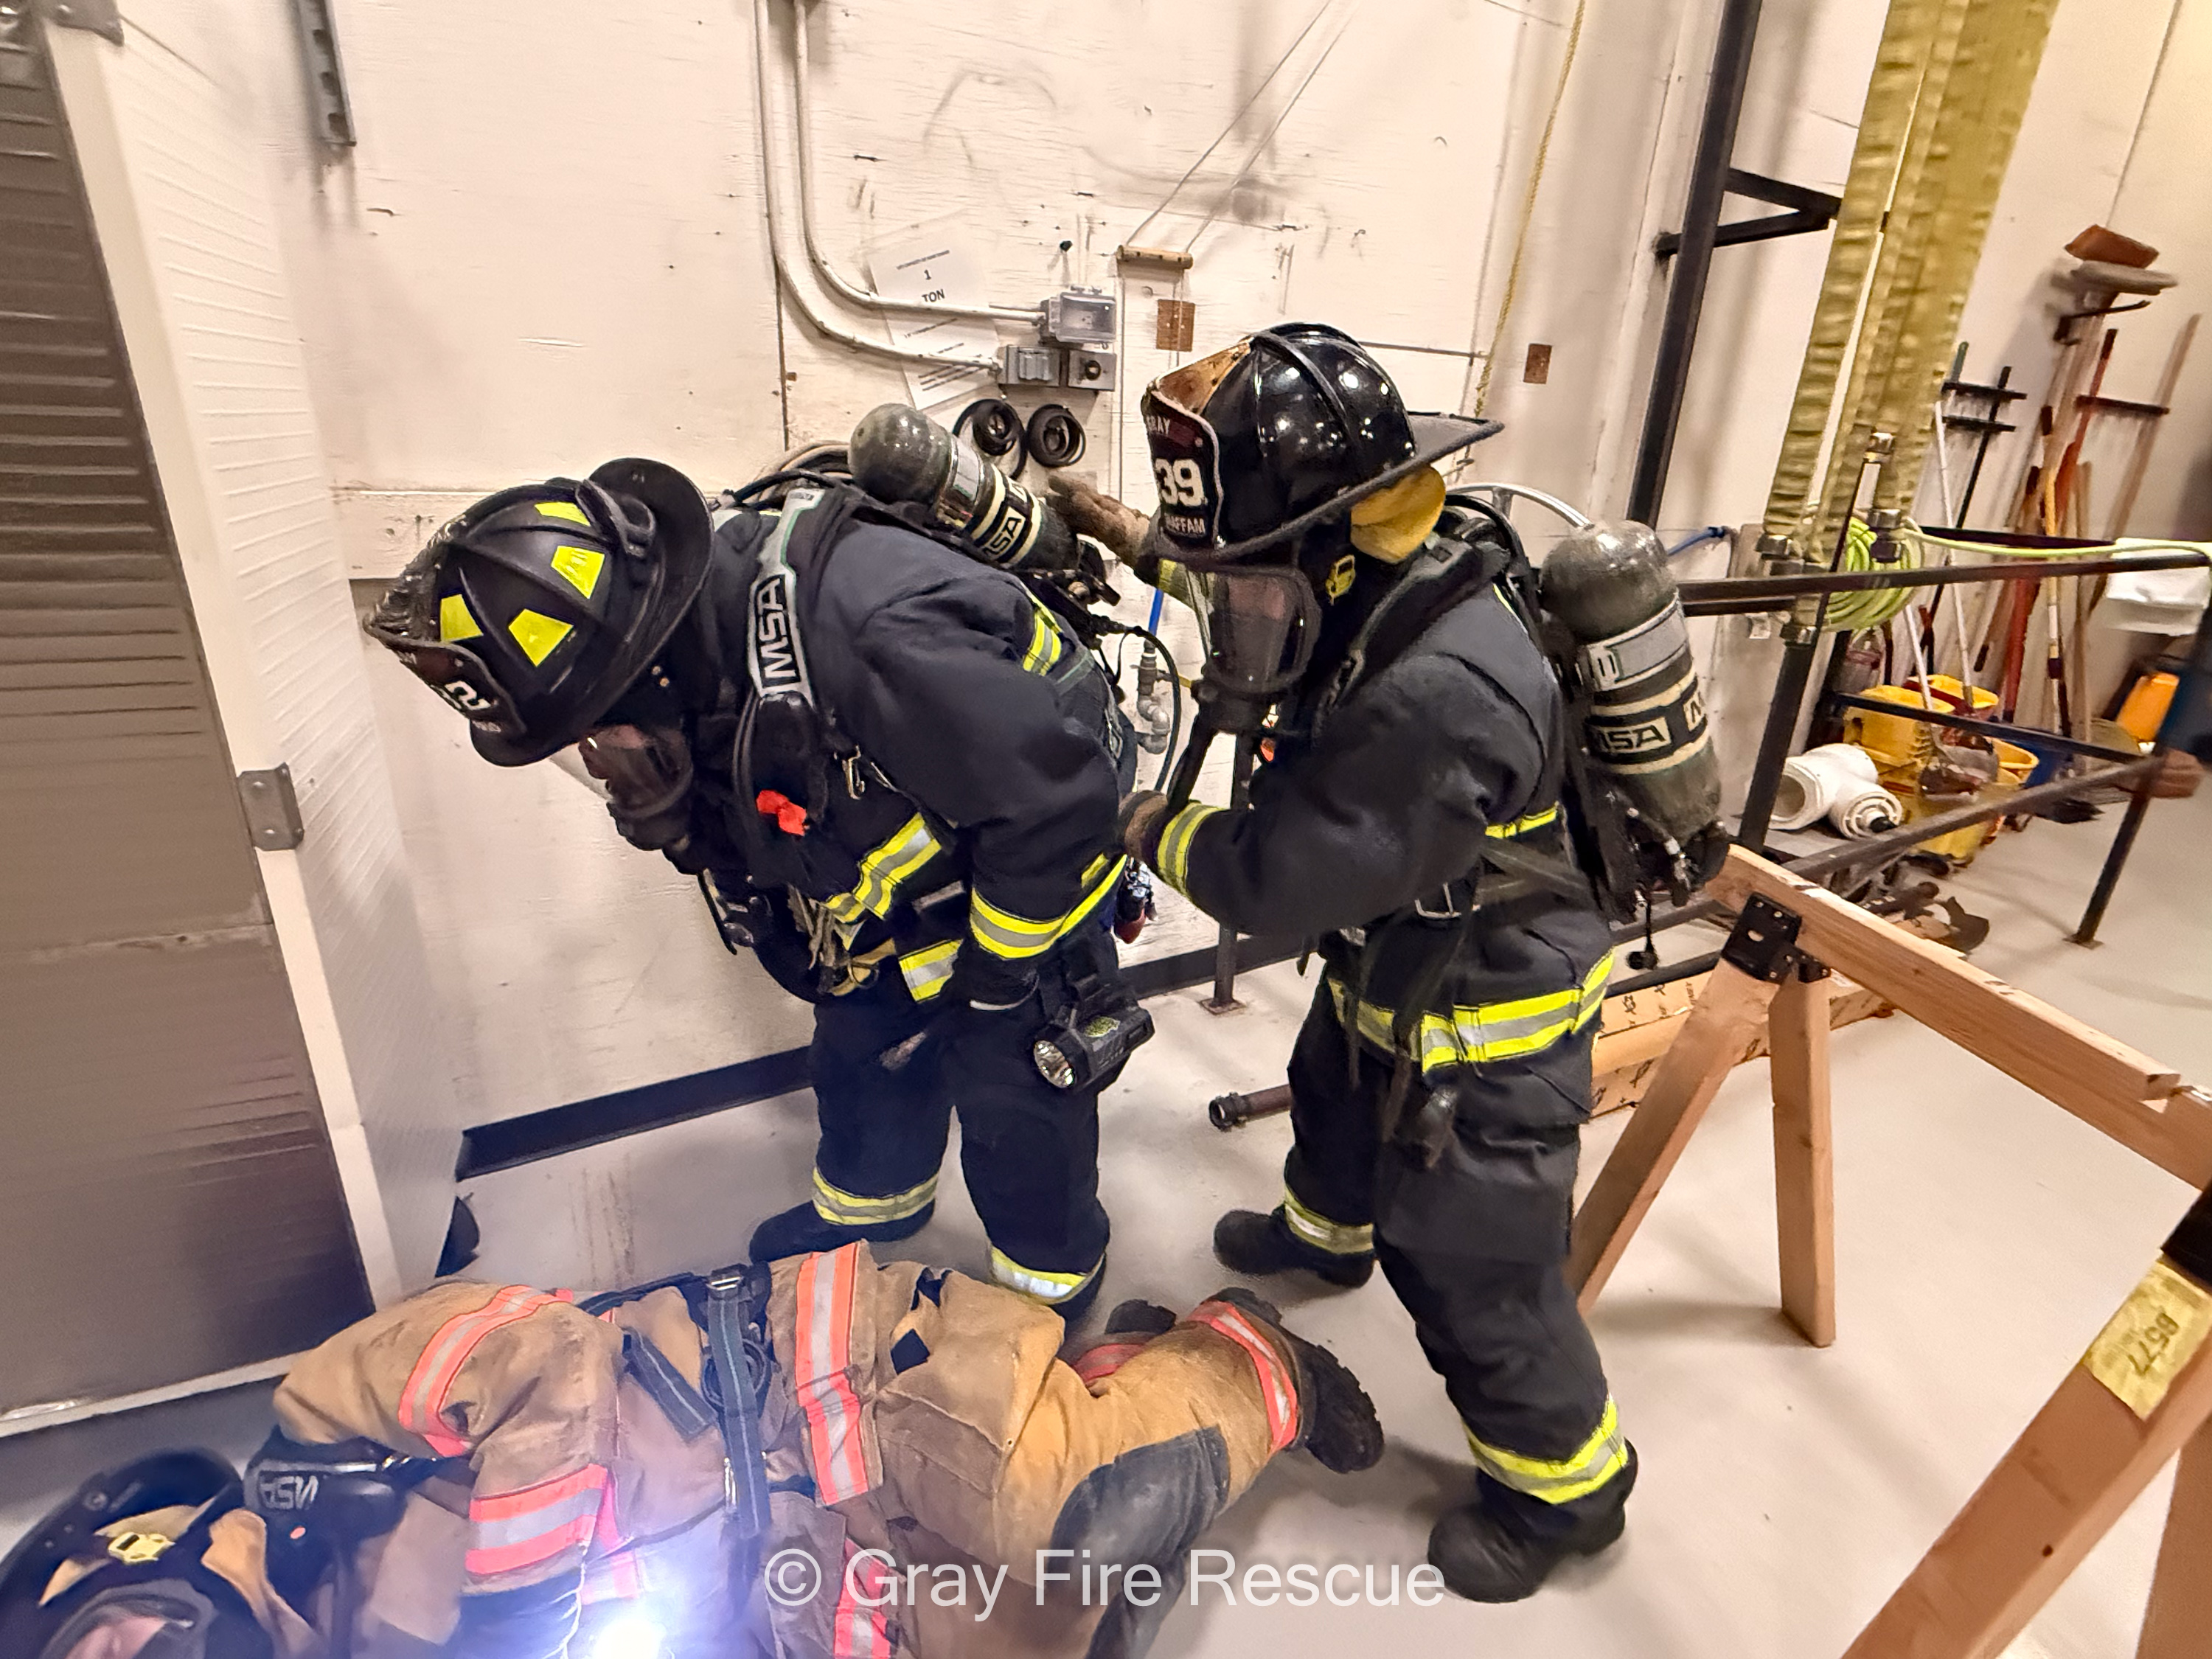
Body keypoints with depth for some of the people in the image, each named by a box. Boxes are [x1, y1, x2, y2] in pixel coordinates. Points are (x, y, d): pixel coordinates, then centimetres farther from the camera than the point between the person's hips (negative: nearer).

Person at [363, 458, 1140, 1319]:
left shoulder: (861, 631, -41)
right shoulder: (698, 667, -11)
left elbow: (1056, 796, -33)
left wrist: (996, 967, -21)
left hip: (1029, 853, -7)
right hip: (902, 867, 8)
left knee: (1010, 1086, 2)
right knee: (861, 1045, 19)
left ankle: (1053, 1272, 32)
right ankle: (872, 1201, 49)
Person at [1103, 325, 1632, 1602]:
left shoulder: (1445, 695, -39)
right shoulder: (1381, 601, -10)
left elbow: (1284, 875, -30)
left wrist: (1158, 833, -14)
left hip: (1486, 1027, -9)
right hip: (1389, 973, 9)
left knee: (1470, 1268, 10)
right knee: (1335, 1102, 33)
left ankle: (1565, 1485, 39)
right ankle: (1325, 1232, 66)